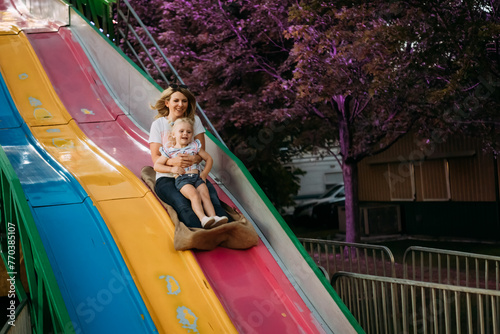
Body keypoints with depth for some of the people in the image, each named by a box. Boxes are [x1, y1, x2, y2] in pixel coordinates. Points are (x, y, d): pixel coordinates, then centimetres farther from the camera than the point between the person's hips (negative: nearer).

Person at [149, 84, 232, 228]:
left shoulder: (195, 120, 13)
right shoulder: (158, 124, 7)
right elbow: (155, 158, 1)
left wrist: (194, 159, -17)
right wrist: (173, 162, -22)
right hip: (167, 178, -2)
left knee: (212, 199, -33)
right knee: (182, 206, -37)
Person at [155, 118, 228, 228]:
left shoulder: (195, 146, 18)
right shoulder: (170, 151, 12)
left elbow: (209, 159, 23)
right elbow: (156, 165, 14)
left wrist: (204, 173, 7)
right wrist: (171, 169, -2)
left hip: (197, 176, 3)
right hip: (181, 178, -3)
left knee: (205, 194, -24)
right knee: (194, 195, -31)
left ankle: (214, 217, -38)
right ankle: (203, 219, -47)